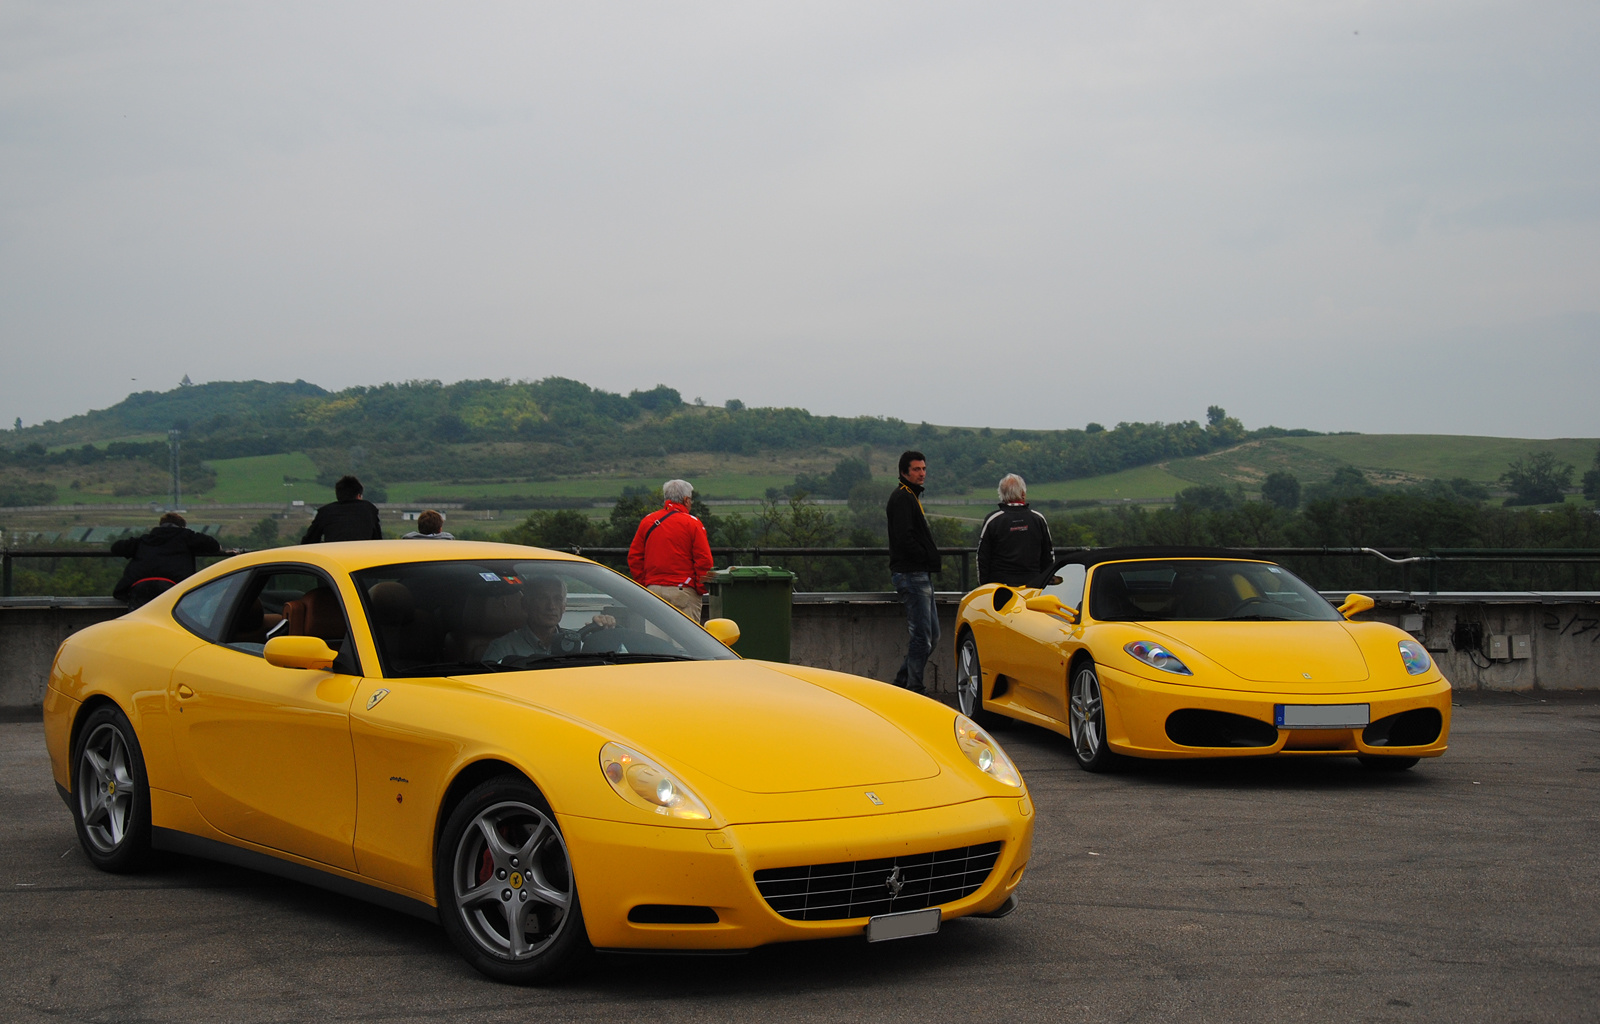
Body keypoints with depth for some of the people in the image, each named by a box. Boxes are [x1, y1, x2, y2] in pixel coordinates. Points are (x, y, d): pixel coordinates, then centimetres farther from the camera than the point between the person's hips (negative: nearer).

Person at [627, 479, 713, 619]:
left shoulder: (647, 522, 9)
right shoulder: (692, 523, -4)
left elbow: (634, 557, 11)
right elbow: (704, 560, -8)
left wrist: (643, 583, 16)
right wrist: (701, 587, 2)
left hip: (653, 590, 4)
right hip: (683, 591, -4)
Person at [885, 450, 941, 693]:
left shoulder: (912, 497, 21)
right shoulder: (902, 498, -12)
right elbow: (905, 538, -22)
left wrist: (932, 560, 10)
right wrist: (929, 558, -14)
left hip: (921, 575, 11)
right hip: (911, 574, -11)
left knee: (931, 634, 13)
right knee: (922, 636, -10)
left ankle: (903, 682, 19)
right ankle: (913, 689, -5)